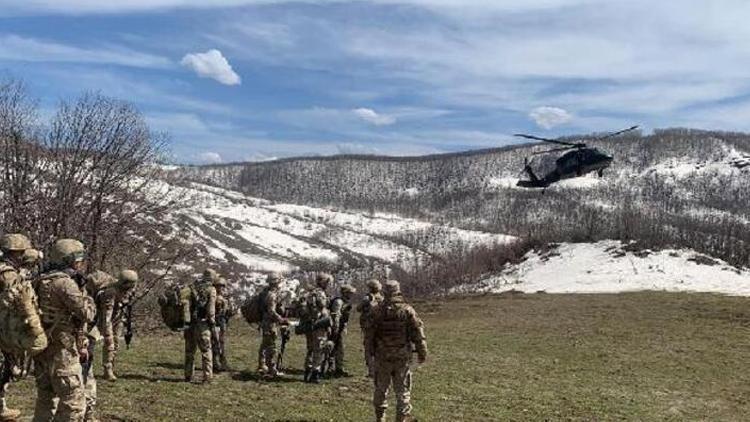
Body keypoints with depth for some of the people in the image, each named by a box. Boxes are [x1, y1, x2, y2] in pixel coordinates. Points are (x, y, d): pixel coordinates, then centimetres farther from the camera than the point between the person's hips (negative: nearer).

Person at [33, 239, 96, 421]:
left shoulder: (44, 281, 13)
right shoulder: (64, 283, -16)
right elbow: (86, 314, -16)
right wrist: (88, 299, 5)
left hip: (43, 349, 10)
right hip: (61, 351, -10)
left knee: (46, 399, 18)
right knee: (74, 402, -4)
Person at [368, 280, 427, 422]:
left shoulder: (378, 311, -3)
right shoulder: (408, 310, -7)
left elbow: (371, 334, 1)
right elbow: (418, 334, -7)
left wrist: (372, 351, 12)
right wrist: (422, 353, 2)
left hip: (382, 356, 1)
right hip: (403, 357, -1)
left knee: (381, 388, 16)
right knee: (403, 390, 7)